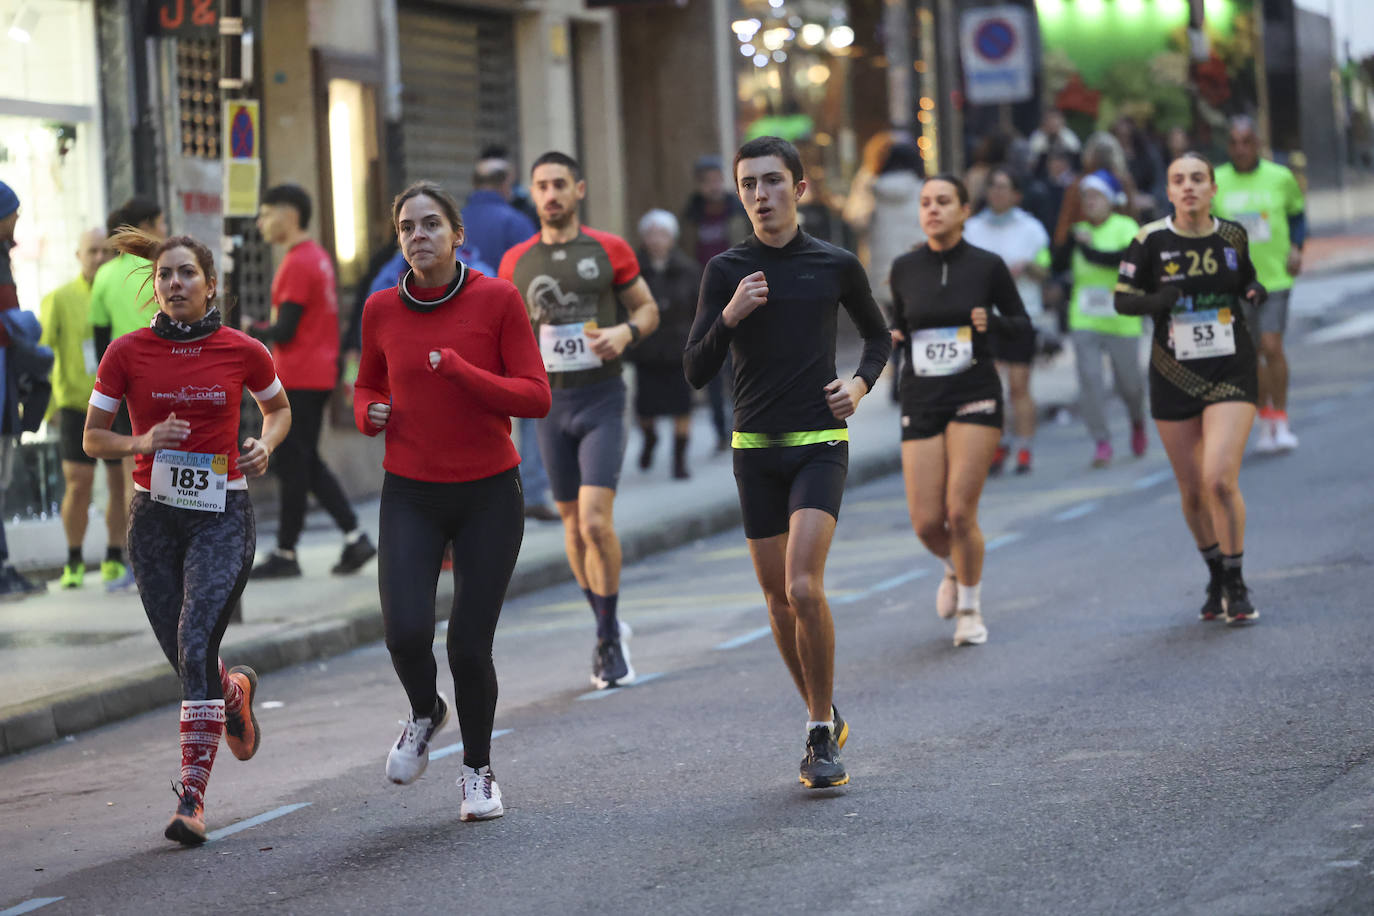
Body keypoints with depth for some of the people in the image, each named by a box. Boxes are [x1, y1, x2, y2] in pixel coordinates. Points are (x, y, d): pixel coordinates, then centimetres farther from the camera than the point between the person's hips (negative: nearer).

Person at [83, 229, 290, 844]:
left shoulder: (243, 352, -2)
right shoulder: (127, 354, -2)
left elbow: (278, 408, 18)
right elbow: (92, 438, 5)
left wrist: (265, 445, -3)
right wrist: (142, 442, -14)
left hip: (222, 515, -2)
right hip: (155, 516, 2)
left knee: (196, 644, -18)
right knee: (185, 657, 8)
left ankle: (192, 795, -16)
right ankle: (236, 691, 45)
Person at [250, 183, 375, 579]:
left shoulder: (297, 264, -17)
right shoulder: (318, 257, 13)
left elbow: (284, 331, -18)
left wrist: (251, 331, -2)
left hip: (297, 380, -10)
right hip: (320, 377, 10)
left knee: (292, 466, -3)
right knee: (307, 463, 14)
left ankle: (285, 554, 3)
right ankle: (355, 537, 8)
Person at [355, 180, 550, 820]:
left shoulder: (498, 300, -7)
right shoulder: (382, 310, 1)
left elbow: (535, 397, -9)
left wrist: (460, 370, -21)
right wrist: (371, 413, -4)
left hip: (489, 493, -1)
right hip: (410, 496, 1)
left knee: (470, 644, -3)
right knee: (406, 631, -17)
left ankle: (477, 771, 22)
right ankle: (424, 713, 18)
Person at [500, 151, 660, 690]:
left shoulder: (610, 251, -1)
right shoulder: (517, 261, 6)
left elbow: (647, 308, 7)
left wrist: (625, 332, -12)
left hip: (602, 399, -3)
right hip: (550, 401, 3)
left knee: (596, 520, -15)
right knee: (572, 522, 8)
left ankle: (608, 637, -1)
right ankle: (608, 629, 25)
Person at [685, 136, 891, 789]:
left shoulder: (836, 265, 2)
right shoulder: (727, 270, 2)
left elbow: (877, 335, 19)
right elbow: (695, 372, -2)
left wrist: (860, 384, 0)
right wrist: (729, 317, -17)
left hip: (820, 445, -2)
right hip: (755, 447, 2)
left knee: (803, 588, -19)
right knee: (779, 600, 7)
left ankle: (822, 735, -6)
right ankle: (823, 720, 26)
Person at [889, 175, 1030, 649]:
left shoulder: (987, 266, -3)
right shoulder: (905, 268, 3)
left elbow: (1023, 324, 6)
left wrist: (992, 322, -15)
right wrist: (891, 337, -5)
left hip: (975, 396, -3)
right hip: (921, 399, 3)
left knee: (960, 512, -12)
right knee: (926, 522, -3)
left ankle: (970, 607, 12)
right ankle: (956, 568, 33)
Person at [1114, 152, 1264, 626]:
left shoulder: (1233, 236, 1)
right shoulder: (1151, 240, -5)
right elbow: (1122, 299, 1)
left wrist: (1254, 292, -2)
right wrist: (1157, 301, -18)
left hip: (1231, 373, -1)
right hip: (1174, 378, 1)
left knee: (1220, 479, -17)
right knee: (1192, 490, 8)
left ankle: (1236, 585, 0)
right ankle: (1216, 576, 31)